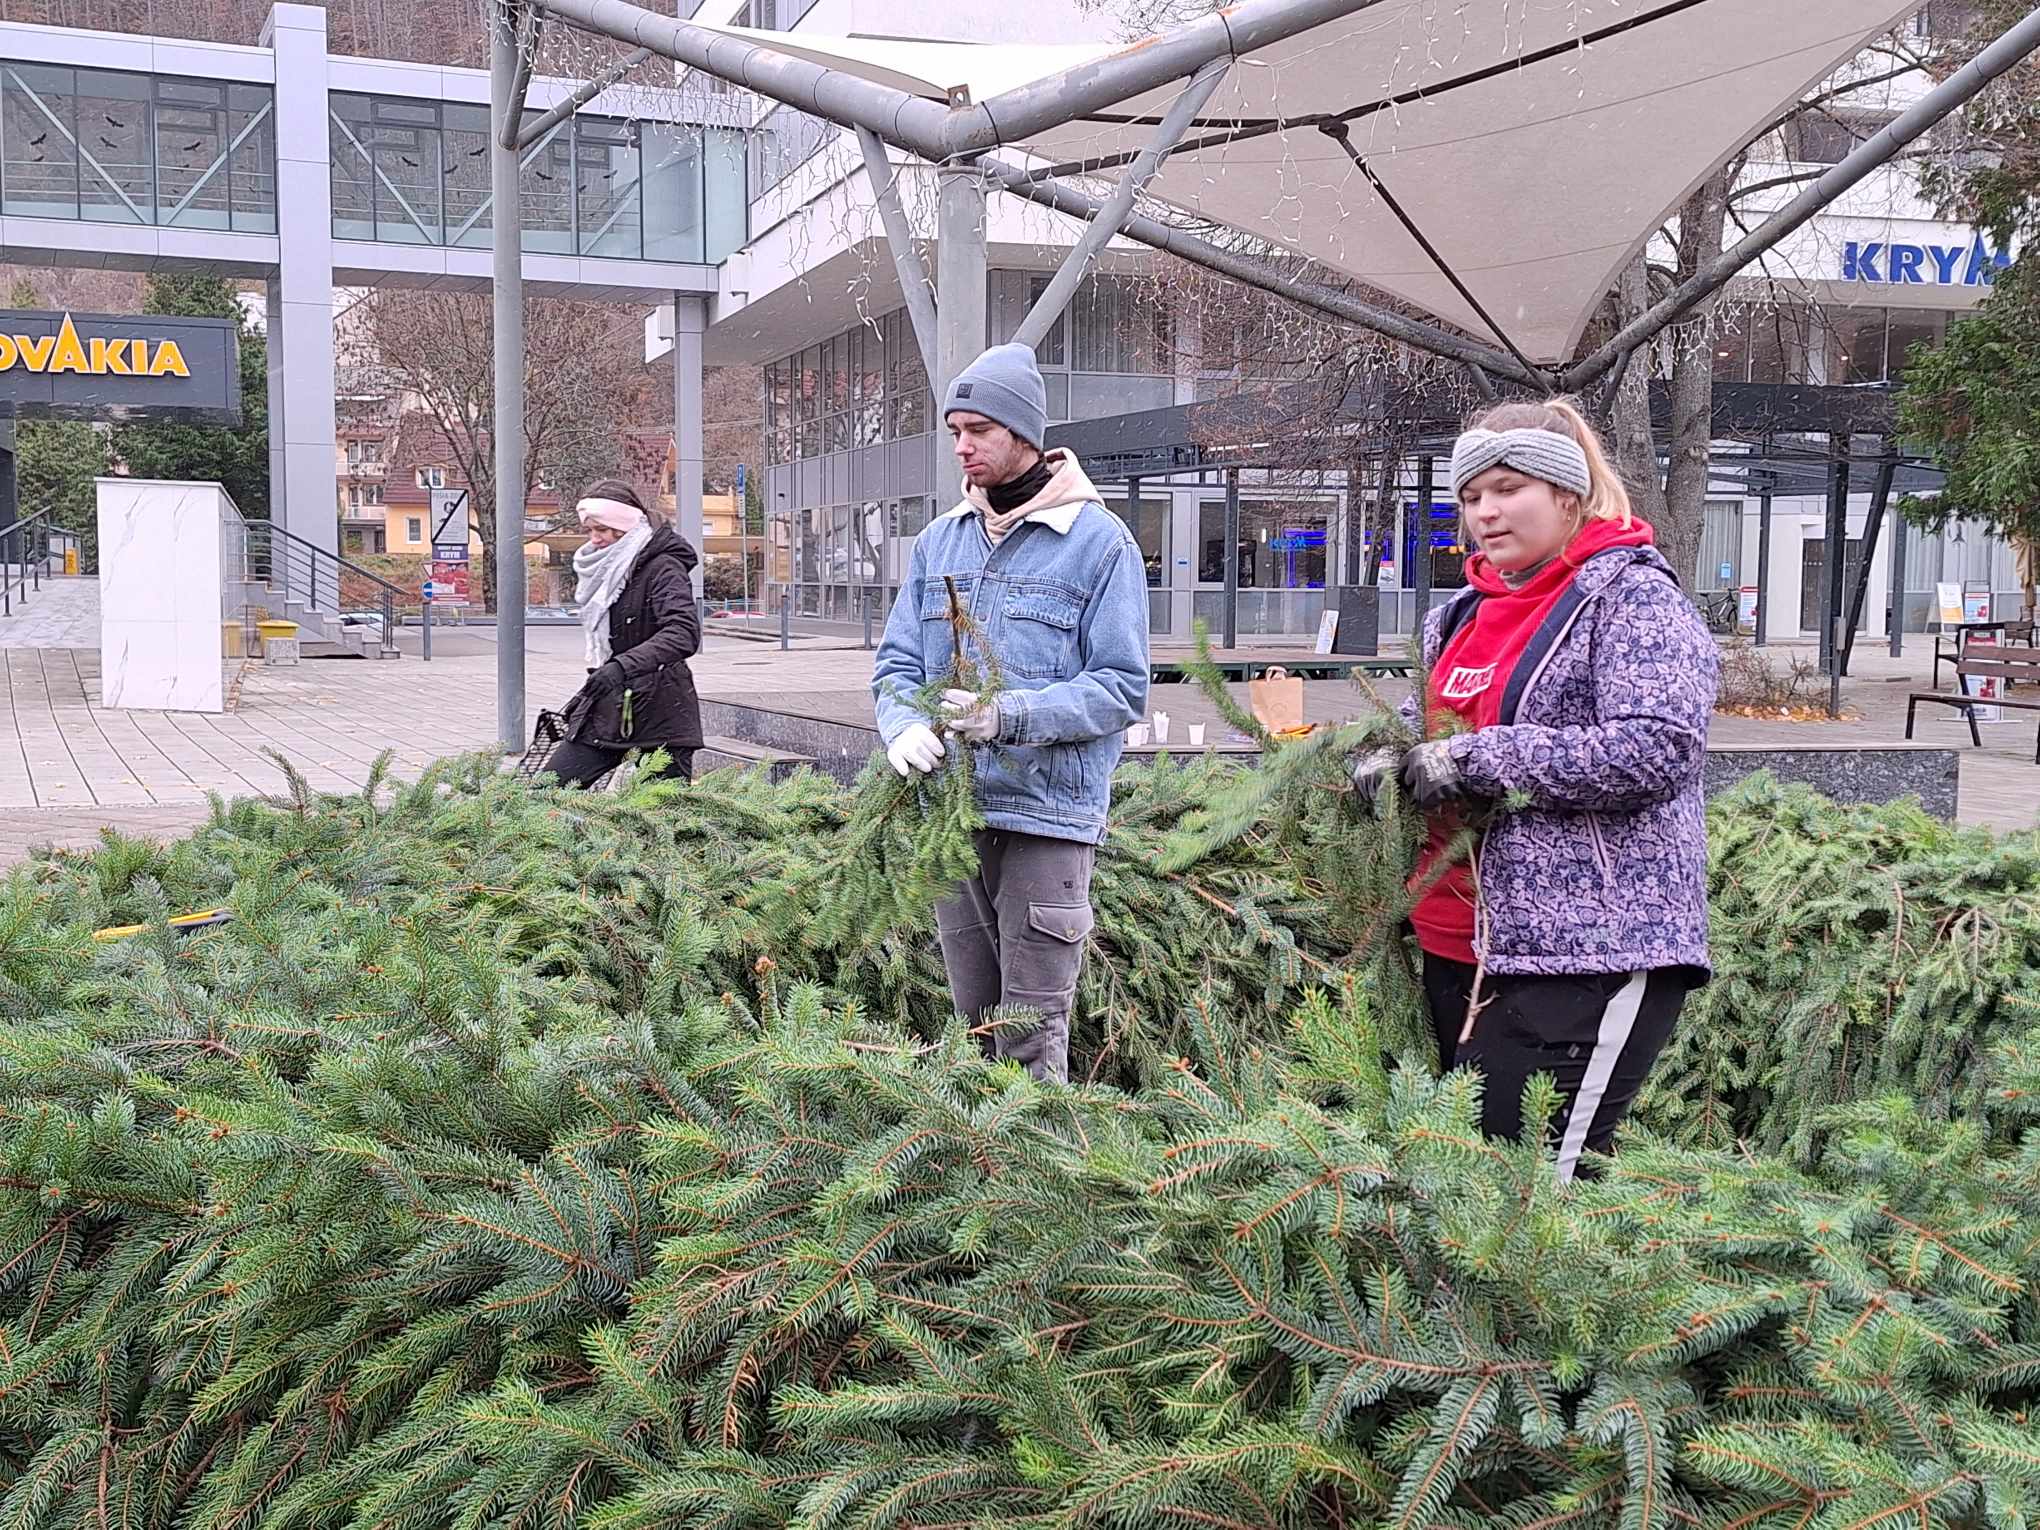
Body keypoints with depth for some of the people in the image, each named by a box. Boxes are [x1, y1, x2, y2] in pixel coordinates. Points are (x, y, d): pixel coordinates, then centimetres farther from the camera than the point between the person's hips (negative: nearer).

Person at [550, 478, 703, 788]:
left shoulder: (662, 568, -12)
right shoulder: (606, 571, 15)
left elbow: (685, 633, -28)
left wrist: (623, 666, -38)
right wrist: (588, 694, 20)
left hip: (659, 717, -8)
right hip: (607, 711, 8)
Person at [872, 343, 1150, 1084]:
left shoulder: (1098, 542, -4)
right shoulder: (938, 541, 13)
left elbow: (1123, 688, -9)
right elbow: (896, 663, 11)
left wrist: (1011, 715, -23)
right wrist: (904, 727, -12)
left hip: (1047, 816, -5)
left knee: (1032, 1039, -3)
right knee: (972, 1023, 15)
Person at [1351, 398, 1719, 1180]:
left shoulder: (1631, 596, -7)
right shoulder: (1462, 612, 16)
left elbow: (1659, 748, -20)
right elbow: (1434, 721, 30)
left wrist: (1479, 758, -17)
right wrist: (1388, 751, 5)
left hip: (1589, 951, -8)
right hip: (1459, 948, 8)